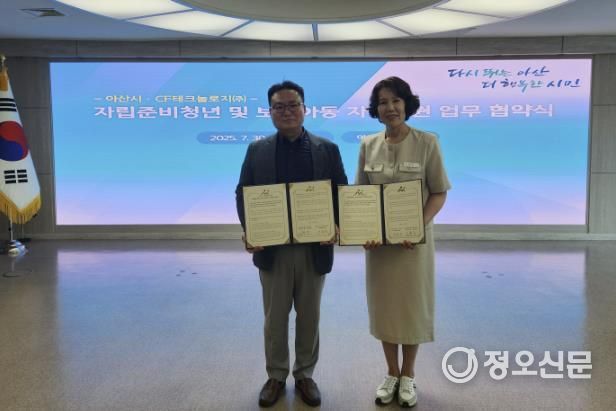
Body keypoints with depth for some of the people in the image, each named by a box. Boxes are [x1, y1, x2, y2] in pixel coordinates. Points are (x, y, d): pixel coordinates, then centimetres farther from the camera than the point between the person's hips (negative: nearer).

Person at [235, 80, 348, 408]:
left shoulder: (327, 149, 2)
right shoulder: (257, 150, 3)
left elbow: (340, 193, 2)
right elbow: (242, 194, 2)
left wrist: (334, 227, -16)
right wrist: (250, 231, -13)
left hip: (314, 248, 0)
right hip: (272, 248, 0)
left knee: (309, 316, 12)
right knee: (274, 317, 11)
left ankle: (305, 375, 29)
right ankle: (276, 376, 28)